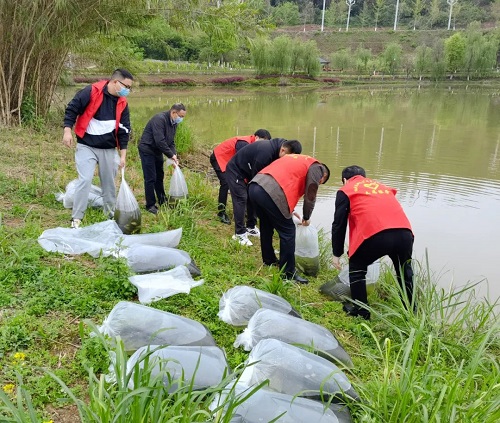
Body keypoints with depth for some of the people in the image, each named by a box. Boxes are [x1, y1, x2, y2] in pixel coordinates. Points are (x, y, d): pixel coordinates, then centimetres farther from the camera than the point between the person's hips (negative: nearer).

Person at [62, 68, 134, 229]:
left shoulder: (122, 103, 3)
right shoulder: (90, 92, -13)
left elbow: (124, 130, 4)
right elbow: (72, 109, -8)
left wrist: (123, 155, 0)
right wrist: (67, 130, -16)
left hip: (109, 149, 5)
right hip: (86, 146, -5)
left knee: (109, 183, 11)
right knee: (85, 180, -12)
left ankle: (112, 216, 26)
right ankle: (76, 218, -2)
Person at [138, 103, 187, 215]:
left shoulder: (173, 123, 3)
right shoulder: (160, 119, -26)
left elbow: (171, 142, 6)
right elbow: (160, 141, -31)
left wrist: (174, 155, -9)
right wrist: (171, 155, -23)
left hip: (157, 151, 9)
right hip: (147, 150, -9)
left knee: (159, 176, 17)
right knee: (150, 178, -6)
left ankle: (162, 200, 31)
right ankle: (150, 205, 4)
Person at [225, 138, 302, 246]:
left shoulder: (275, 148, -9)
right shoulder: (266, 152, -37)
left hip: (248, 172, 9)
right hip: (235, 170, -9)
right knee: (241, 199, -13)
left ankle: (251, 227, 19)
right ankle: (240, 233, -8)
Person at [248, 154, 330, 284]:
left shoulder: (297, 160, 33)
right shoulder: (316, 168, 10)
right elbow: (310, 197, 8)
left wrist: (288, 211, 35)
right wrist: (306, 218, 24)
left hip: (254, 187, 9)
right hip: (270, 193, -9)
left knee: (266, 226, 27)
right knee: (288, 232, 4)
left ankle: (269, 260, 43)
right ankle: (288, 273, 11)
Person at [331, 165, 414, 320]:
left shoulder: (346, 191, 20)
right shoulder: (382, 186, 35)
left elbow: (339, 225, 15)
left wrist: (337, 254, 23)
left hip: (375, 234, -5)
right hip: (405, 232, 5)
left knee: (356, 268, 22)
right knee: (405, 272, 29)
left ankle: (361, 310, 24)